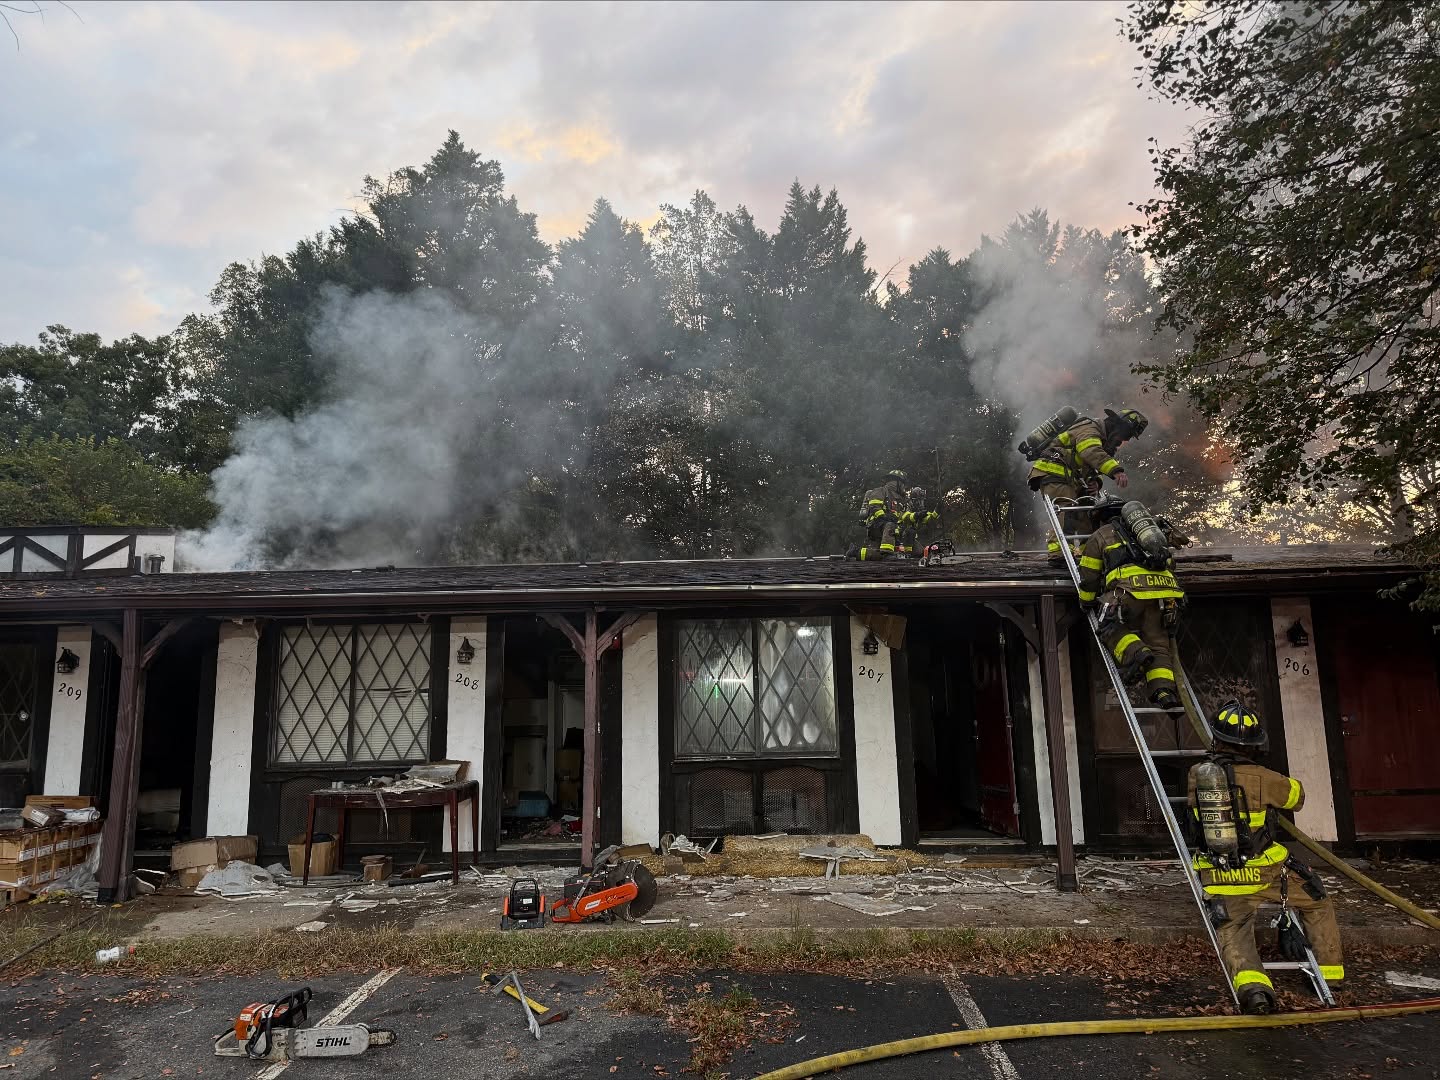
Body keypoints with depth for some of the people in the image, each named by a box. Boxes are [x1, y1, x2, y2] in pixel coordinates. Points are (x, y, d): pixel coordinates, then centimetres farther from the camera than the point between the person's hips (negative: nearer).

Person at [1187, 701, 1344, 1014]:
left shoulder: (1195, 774, -3)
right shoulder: (1260, 777, -13)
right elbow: (1297, 795, 7)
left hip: (1220, 879, 2)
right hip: (1264, 872, -1)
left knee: (1232, 934, 8)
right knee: (1318, 904, 25)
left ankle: (1250, 984, -20)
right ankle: (1330, 971, 33)